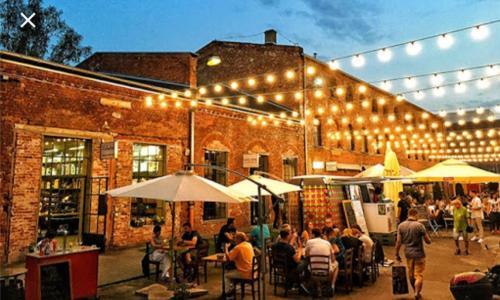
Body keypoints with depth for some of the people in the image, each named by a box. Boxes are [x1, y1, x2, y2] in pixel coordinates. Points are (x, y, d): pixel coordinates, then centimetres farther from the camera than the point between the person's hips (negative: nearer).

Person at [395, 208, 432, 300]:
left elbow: (398, 242, -2)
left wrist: (397, 254, 7)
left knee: (411, 275, 18)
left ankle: (416, 292, 33)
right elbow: (428, 241, -10)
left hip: (408, 253, 4)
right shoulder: (419, 225, -14)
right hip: (419, 254, -4)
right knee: (419, 275, 4)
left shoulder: (401, 226, -3)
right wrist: (427, 238, 13)